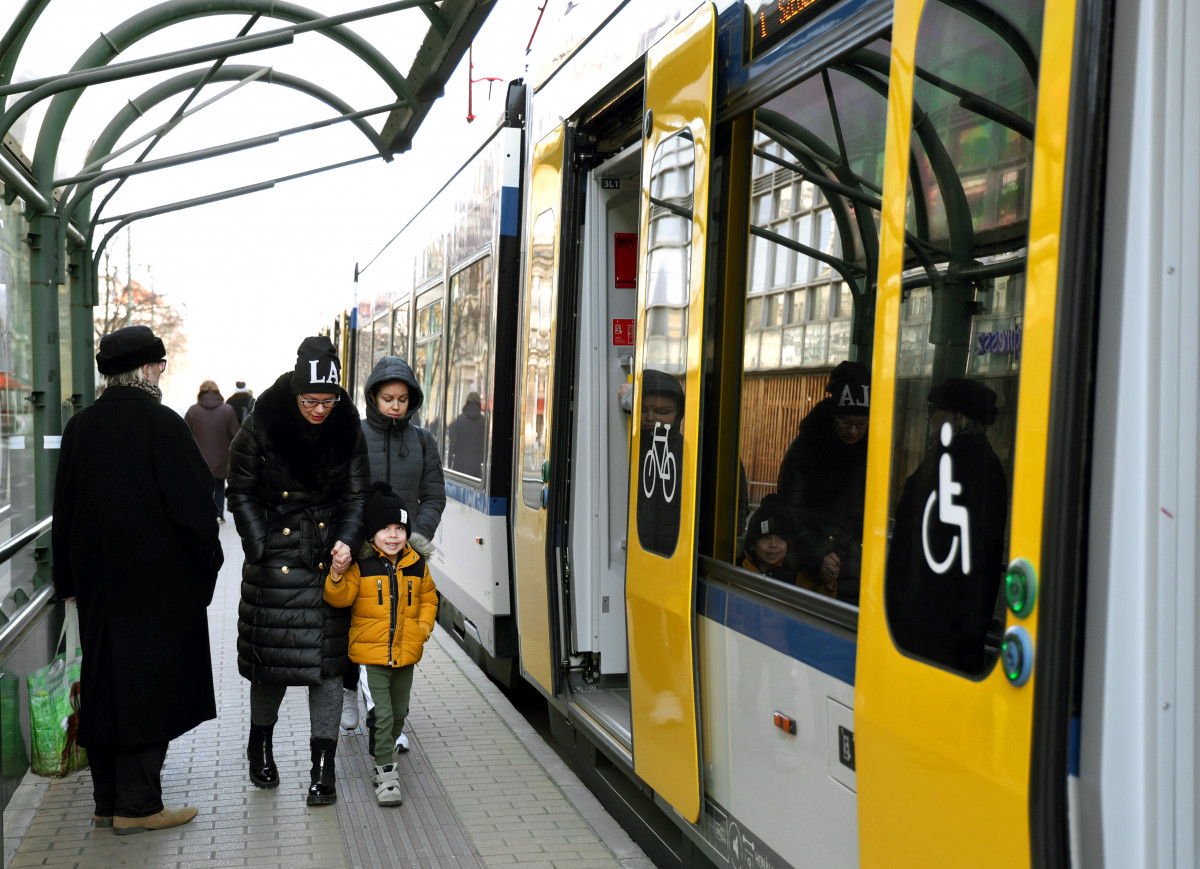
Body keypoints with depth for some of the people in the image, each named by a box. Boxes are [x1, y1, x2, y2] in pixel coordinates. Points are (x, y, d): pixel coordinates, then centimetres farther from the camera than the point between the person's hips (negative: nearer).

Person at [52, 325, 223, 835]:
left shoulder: (79, 427, 6)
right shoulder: (160, 422, -14)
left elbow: (64, 510, 11)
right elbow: (193, 500, -14)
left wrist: (69, 579, 18)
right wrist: (207, 560, -1)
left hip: (98, 582, 6)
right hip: (157, 581, -6)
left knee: (105, 683, 13)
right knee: (148, 683, 1)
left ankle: (107, 801, 22)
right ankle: (136, 806, 5)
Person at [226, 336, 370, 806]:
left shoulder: (348, 429, -1)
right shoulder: (260, 426, -6)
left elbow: (356, 496, 4)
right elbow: (241, 492, 1)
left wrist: (347, 539, -13)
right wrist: (261, 549, -6)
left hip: (328, 559, 1)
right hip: (275, 562, -1)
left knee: (327, 660, 0)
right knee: (270, 657, 7)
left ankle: (323, 765, 8)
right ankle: (260, 745, 32)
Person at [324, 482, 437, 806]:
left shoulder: (417, 565, 2)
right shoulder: (360, 565, -10)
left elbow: (428, 598, 15)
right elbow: (341, 598, -15)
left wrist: (423, 627, 3)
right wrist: (336, 577, -32)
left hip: (406, 654, 4)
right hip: (371, 652, -4)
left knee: (399, 712, 17)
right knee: (382, 713, -5)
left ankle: (383, 749, 43)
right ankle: (385, 771, 5)